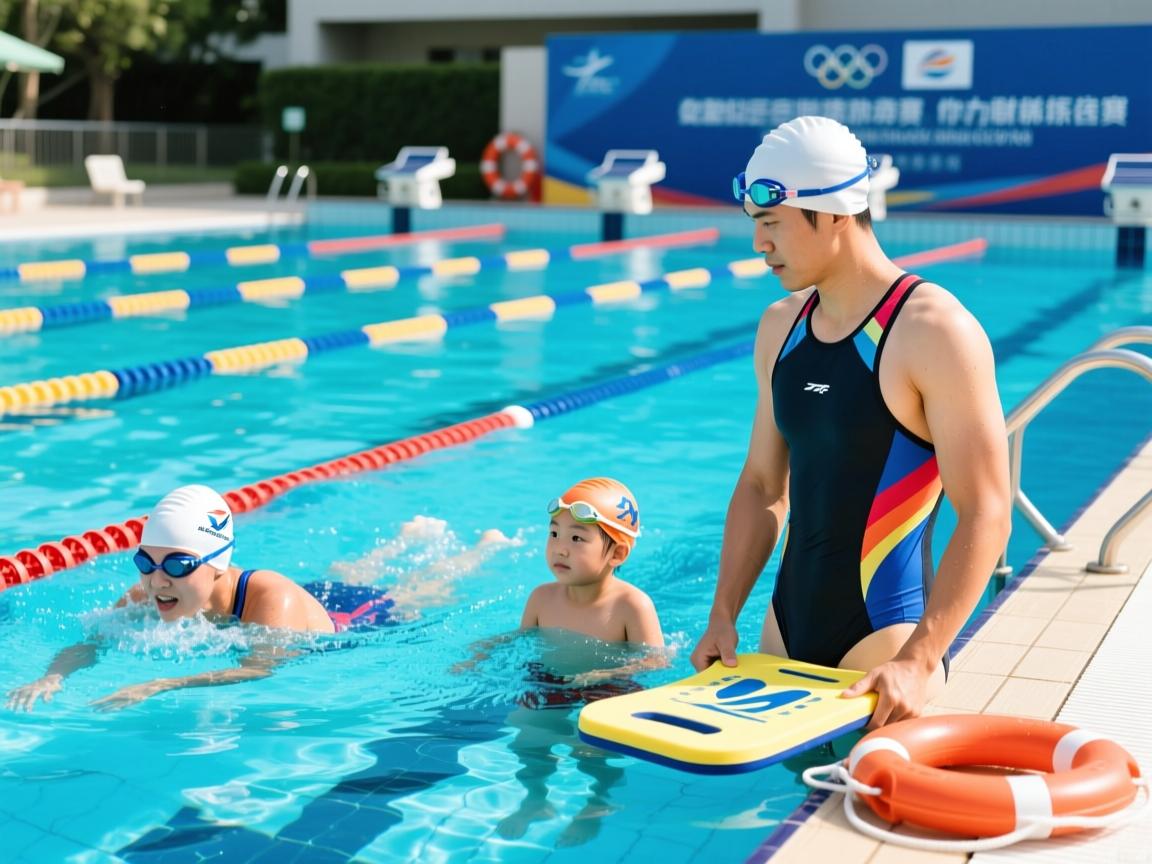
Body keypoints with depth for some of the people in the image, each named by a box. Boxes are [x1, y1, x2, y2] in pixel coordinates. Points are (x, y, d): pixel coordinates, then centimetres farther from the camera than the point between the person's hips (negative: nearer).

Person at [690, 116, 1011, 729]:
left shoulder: (934, 332, -14)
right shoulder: (780, 328, 9)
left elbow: (985, 516, -17)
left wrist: (921, 661, -24)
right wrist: (722, 616, 5)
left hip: (883, 641, -6)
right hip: (786, 632, 7)